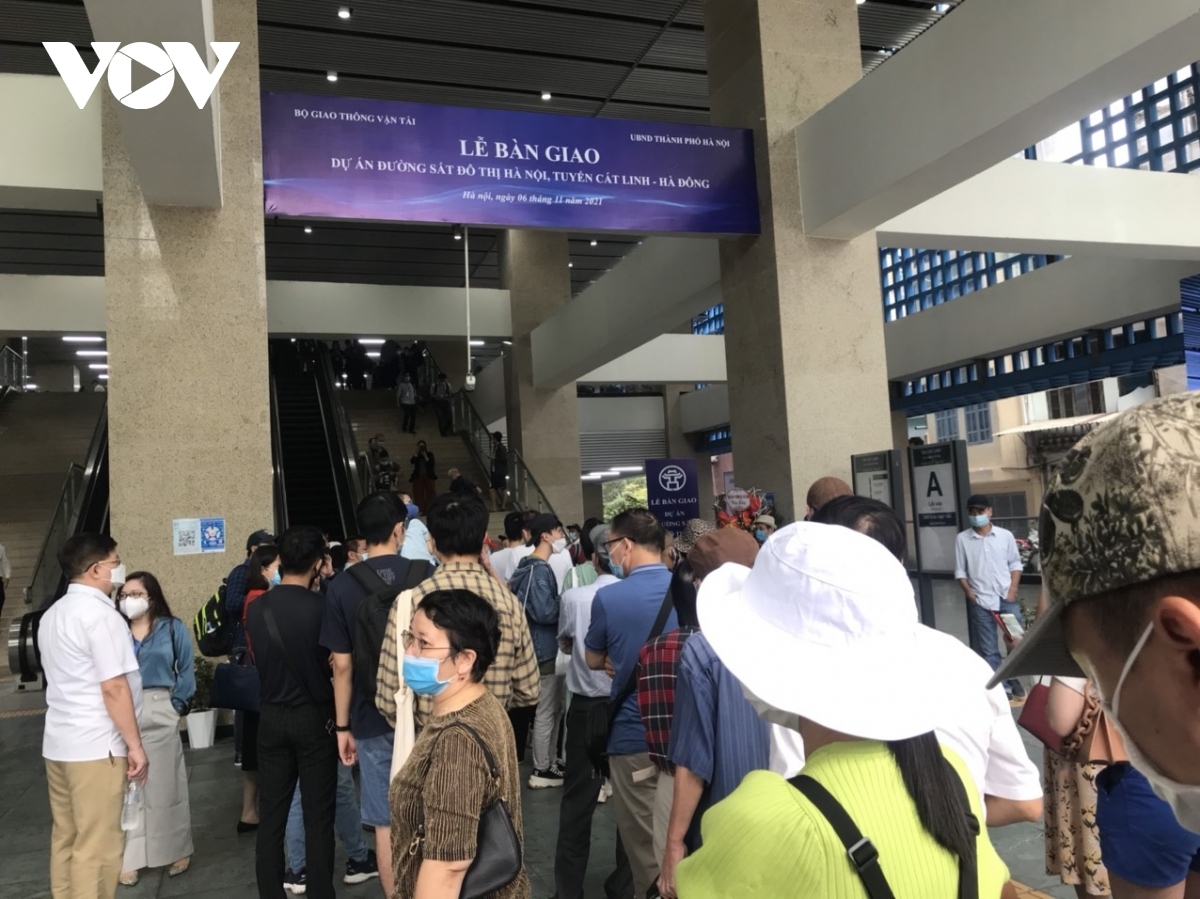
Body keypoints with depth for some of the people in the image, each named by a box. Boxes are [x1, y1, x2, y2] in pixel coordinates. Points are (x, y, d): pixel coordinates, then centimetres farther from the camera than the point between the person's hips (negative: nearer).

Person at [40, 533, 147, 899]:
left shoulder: (52, 614, 13)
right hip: (95, 746, -9)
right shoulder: (100, 614, -16)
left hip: (58, 742, 9)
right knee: (97, 847, -2)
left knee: (66, 838, 14)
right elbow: (114, 688, -19)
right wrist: (134, 744, -13)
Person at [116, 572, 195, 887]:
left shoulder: (172, 628, 1)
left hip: (160, 715, -1)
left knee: (165, 785, 8)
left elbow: (185, 671, 2)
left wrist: (176, 705, -5)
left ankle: (176, 851, 22)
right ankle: (129, 857, 16)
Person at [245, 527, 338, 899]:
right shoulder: (321, 607, -16)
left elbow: (258, 659, 12)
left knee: (272, 813, 12)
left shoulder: (256, 608, -1)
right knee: (318, 815, 5)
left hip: (271, 717, 4)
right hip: (315, 717, -4)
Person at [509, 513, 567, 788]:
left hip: (544, 646, 10)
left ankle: (548, 763, 28)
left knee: (553, 709, 18)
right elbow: (544, 612, -26)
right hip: (545, 648, -10)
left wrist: (560, 600, 3)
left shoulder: (532, 566, 12)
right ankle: (541, 771, 11)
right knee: (546, 712, 1)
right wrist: (565, 601, -12)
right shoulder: (539, 570, -20)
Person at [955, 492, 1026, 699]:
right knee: (988, 649, 3)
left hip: (1007, 598, 1)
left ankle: (1013, 678, 25)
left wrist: (1012, 590, -4)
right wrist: (970, 594, -5)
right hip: (980, 602, -1)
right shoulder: (962, 539, -1)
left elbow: (1015, 563, 7)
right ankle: (1001, 687, 13)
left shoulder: (1005, 535, 2)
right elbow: (960, 571, 3)